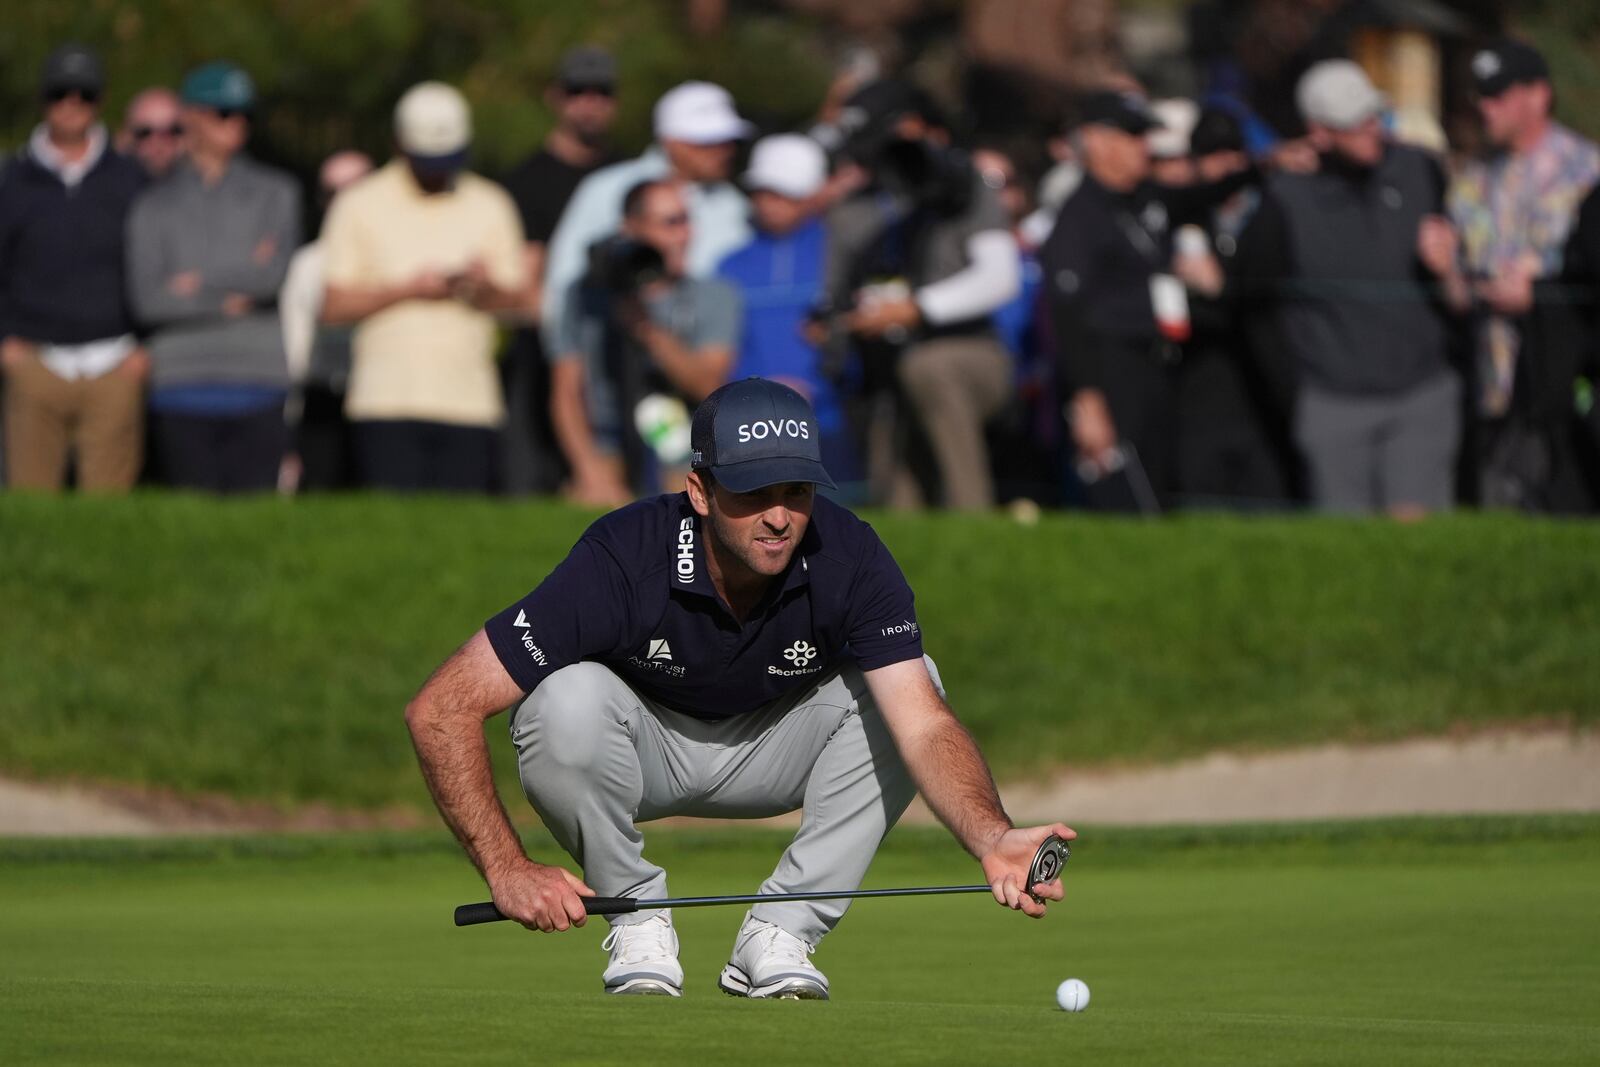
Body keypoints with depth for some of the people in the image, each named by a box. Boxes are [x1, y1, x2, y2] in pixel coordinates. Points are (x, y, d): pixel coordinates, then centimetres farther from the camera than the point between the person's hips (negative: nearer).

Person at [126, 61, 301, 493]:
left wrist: (203, 281, 0)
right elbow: (147, 296, -1)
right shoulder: (154, 203, 12)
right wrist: (236, 292, -2)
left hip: (261, 387, 0)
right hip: (182, 388, 0)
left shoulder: (276, 193, 13)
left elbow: (281, 273, -3)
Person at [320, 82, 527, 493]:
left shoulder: (490, 206, 14)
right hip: (386, 404, -2)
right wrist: (408, 290, -11)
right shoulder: (362, 205, 6)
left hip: (469, 403, 2)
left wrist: (486, 289, -10)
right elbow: (333, 306, 2)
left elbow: (518, 296, 13)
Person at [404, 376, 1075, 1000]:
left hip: (772, 751, 3)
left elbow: (924, 725, -34)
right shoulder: (624, 560, -33)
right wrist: (507, 870, -39)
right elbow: (440, 710, -33)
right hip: (642, 745, -2)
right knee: (570, 698, -36)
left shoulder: (849, 558, -26)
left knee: (906, 683, -23)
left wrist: (991, 840, -54)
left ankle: (778, 935, -13)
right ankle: (638, 923, -10)